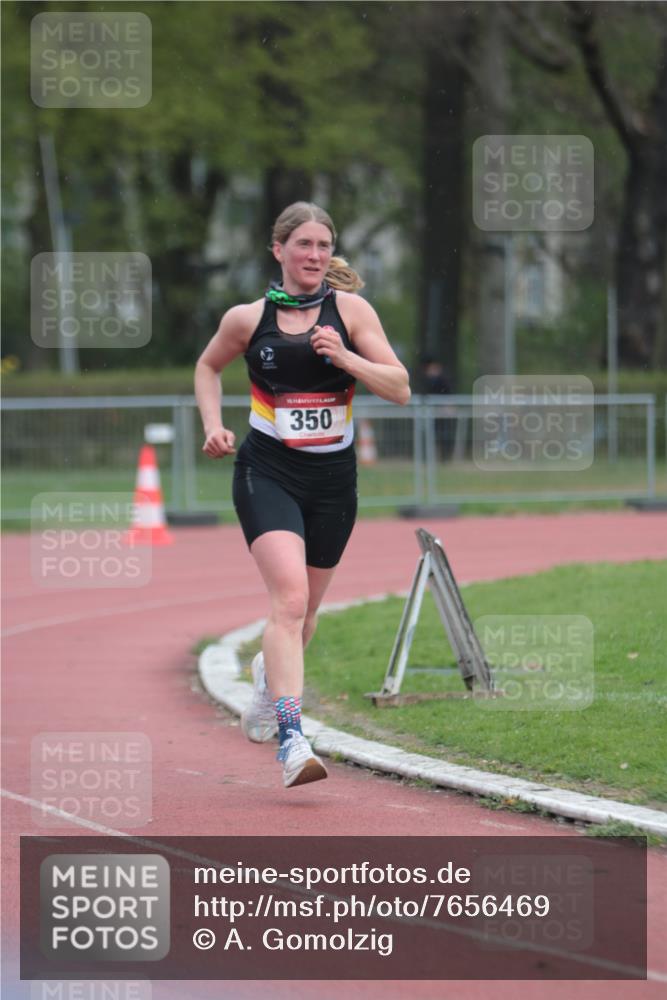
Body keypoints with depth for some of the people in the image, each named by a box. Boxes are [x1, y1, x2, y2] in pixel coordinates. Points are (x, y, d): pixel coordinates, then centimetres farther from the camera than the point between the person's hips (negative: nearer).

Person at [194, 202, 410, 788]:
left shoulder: (350, 310, -1)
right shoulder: (248, 319, 0)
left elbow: (400, 389, -6)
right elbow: (208, 369, 20)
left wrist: (345, 358, -21)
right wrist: (214, 426, 4)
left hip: (333, 478, 3)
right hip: (267, 474, -2)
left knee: (304, 608, 18)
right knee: (289, 596, -22)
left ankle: (270, 674, 53)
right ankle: (292, 741, -30)